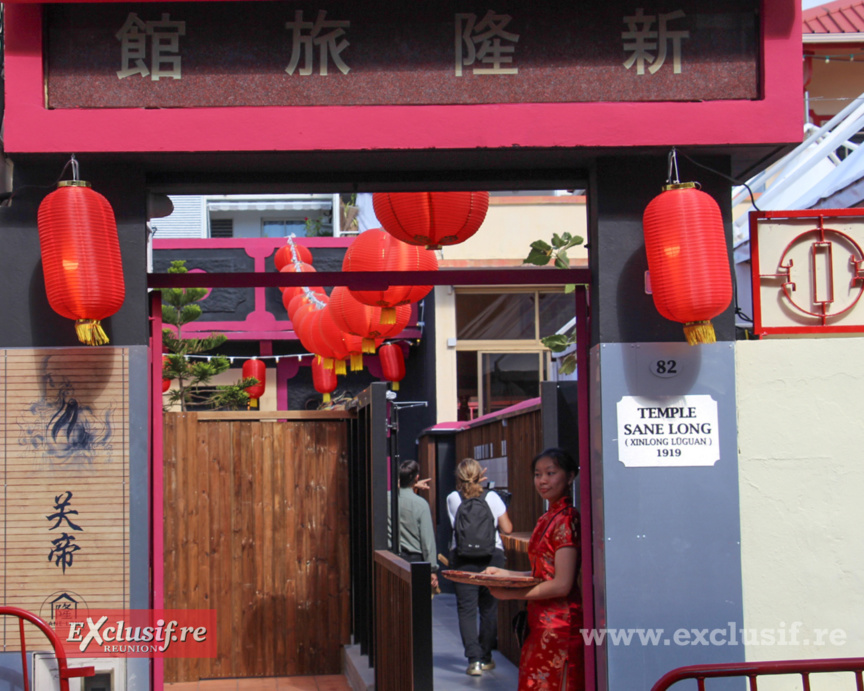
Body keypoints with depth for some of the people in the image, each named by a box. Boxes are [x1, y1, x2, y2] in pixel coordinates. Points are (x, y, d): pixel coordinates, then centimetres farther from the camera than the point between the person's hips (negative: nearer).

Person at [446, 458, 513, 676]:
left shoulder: (452, 499, -1)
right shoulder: (492, 497, -3)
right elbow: (507, 529, 0)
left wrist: (467, 486, 24)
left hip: (462, 558, -1)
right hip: (492, 556, 1)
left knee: (466, 609, -1)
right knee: (489, 608, 11)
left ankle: (474, 660, -13)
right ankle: (485, 658, 18)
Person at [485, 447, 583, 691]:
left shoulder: (566, 520, -14)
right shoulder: (547, 519, 13)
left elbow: (561, 585, -18)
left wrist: (510, 594, -12)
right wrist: (505, 573, 11)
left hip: (558, 625, -9)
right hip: (542, 624, 9)